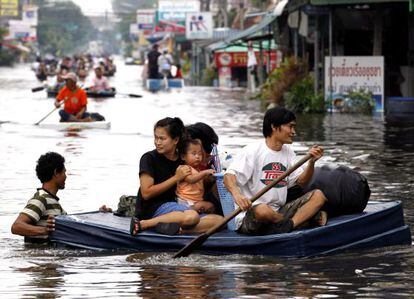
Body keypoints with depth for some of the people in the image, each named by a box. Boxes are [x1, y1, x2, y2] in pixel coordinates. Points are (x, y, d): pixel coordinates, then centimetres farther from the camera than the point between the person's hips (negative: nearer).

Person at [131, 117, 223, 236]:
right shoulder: (149, 159, -3)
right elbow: (146, 193, -10)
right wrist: (176, 178, -9)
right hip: (152, 209, -6)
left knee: (219, 220, -15)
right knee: (192, 216, -35)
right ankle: (142, 224, -27)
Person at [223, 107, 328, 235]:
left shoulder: (288, 152, 15)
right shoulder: (253, 151, -9)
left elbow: (301, 181, 11)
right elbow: (229, 177, -19)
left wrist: (311, 162, -8)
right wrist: (237, 195, -41)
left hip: (278, 212, 7)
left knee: (318, 195, -8)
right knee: (262, 210, -42)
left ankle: (289, 224, -30)